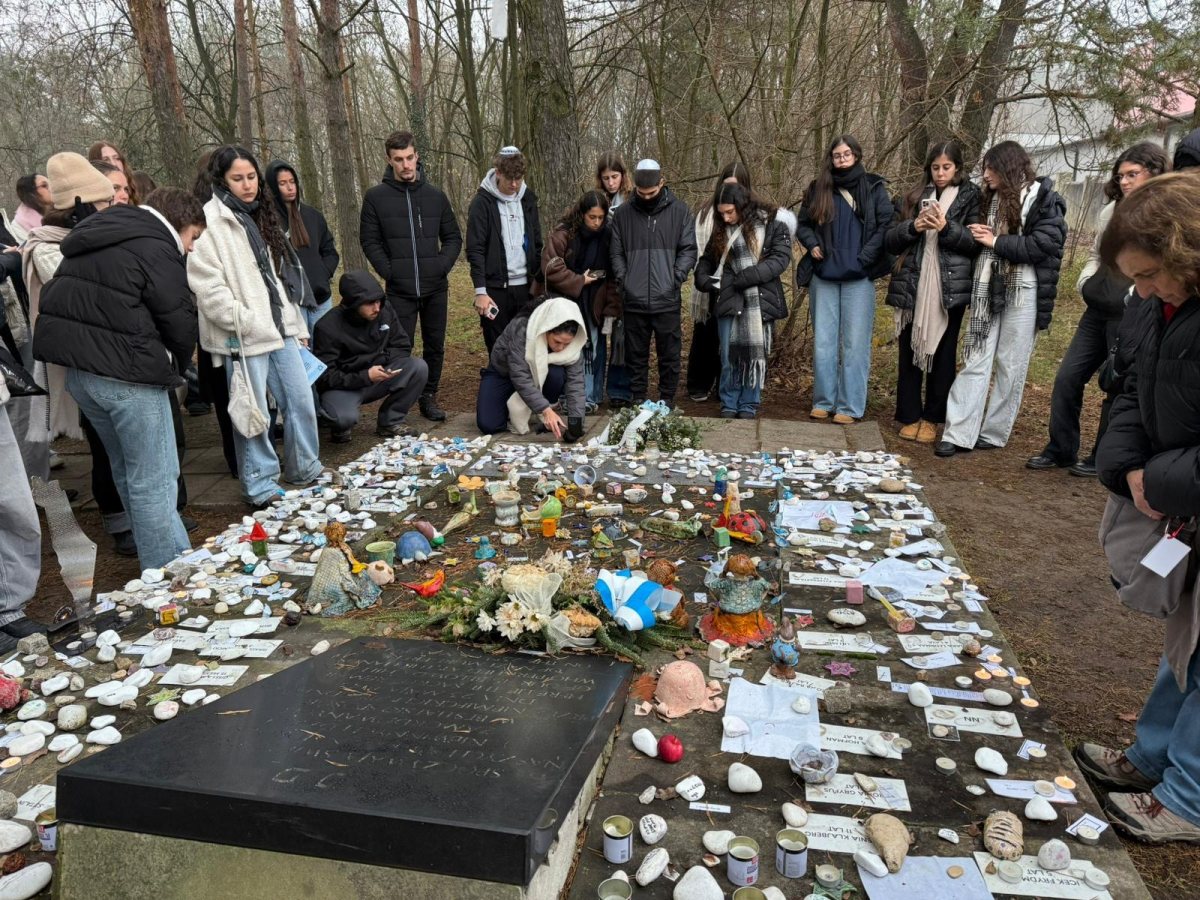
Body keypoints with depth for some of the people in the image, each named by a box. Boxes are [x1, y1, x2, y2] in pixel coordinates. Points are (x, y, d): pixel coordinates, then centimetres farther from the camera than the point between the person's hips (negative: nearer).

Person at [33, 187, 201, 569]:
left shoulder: (94, 238, 17)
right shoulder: (157, 248, -10)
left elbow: (57, 298, 18)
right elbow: (180, 324, -11)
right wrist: (170, 363, 8)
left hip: (77, 369, 9)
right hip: (126, 375, -9)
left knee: (128, 472, 20)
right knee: (154, 482, -2)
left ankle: (157, 564, 33)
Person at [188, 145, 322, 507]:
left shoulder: (260, 216, 17)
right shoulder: (209, 220, -9)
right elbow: (207, 286, -17)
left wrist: (297, 325, 18)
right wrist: (244, 321, -19)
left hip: (279, 328, 8)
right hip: (243, 336, -7)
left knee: (301, 400, 11)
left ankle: (304, 469, 27)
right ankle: (260, 486, 13)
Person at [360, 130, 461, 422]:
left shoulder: (435, 196, 7)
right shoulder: (376, 197, 1)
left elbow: (453, 237, 11)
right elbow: (370, 241, 2)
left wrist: (442, 266, -3)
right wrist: (389, 272, -8)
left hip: (435, 287, 3)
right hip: (400, 290, -2)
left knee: (435, 346, 9)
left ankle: (429, 397, 23)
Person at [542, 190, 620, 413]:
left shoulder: (607, 237, 1)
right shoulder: (563, 234, -8)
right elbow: (551, 268, -13)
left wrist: (611, 311, -3)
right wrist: (579, 281, -10)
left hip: (595, 306, 2)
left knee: (594, 351, 3)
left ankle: (592, 398, 13)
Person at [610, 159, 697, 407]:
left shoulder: (679, 210, 3)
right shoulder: (623, 213, 7)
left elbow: (688, 249, 2)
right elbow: (617, 253, 10)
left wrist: (675, 279, -9)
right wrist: (623, 279, -3)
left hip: (666, 299, -1)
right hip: (633, 300, 1)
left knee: (669, 354, 6)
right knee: (636, 354, 10)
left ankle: (667, 400, 19)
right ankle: (637, 399, 21)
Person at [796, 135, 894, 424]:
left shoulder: (873, 188, 2)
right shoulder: (818, 188, 9)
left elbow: (886, 225, -4)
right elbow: (803, 224, 16)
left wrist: (864, 258, -11)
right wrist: (812, 244, -3)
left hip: (858, 278, -3)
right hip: (824, 277, 3)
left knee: (855, 344, -1)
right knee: (823, 343, 6)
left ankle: (850, 407, 4)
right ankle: (823, 402, 16)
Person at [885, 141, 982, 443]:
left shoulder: (970, 197, 5)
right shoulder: (913, 197, 12)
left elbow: (976, 243, -4)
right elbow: (890, 241, 6)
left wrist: (946, 228, -18)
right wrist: (913, 227, -12)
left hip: (949, 289, -2)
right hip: (913, 287, 2)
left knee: (943, 354, 4)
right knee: (909, 352, 4)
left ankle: (932, 418, 14)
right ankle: (909, 416, 13)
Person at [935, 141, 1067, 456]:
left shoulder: (1043, 198, -3)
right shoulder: (992, 199, 16)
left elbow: (1044, 244, -14)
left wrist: (997, 242, -12)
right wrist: (977, 236, 1)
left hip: (1023, 292, -5)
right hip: (988, 288, 6)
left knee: (1010, 366, 2)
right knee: (975, 360, -1)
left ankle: (994, 433, 11)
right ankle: (959, 433, -4)